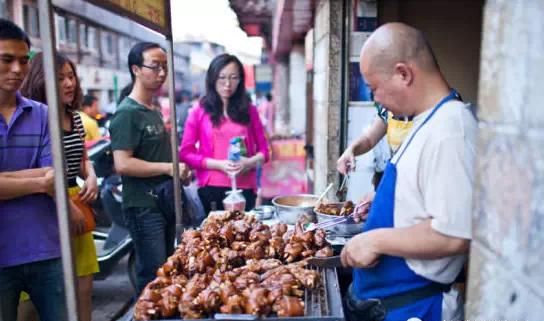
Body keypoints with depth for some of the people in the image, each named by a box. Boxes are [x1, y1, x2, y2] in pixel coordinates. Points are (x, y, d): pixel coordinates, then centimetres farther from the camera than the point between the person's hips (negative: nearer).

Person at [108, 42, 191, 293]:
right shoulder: (127, 113, -13)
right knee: (154, 278, 0)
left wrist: (178, 170, 7)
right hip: (144, 207, -9)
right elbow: (122, 164, -22)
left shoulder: (154, 111, 14)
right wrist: (168, 168, -19)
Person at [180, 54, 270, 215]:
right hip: (211, 189, -1)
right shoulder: (199, 112, 3)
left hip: (245, 189, 2)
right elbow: (186, 153, 0)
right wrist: (219, 164, -12)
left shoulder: (249, 111, 8)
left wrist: (249, 162, -11)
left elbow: (263, 149, 10)